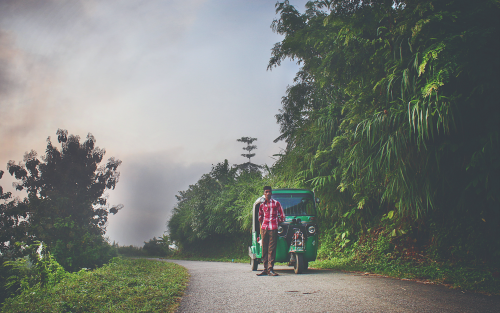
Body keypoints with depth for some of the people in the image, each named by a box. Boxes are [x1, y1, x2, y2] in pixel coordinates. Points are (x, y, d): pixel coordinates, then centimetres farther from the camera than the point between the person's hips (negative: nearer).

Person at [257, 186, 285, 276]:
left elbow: (282, 216, 10)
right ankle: (265, 268, 6)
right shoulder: (262, 205, 15)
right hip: (264, 228, 3)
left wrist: (277, 221, 8)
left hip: (273, 229, -3)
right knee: (264, 249, 3)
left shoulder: (276, 203, 6)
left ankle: (270, 269, -7)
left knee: (271, 249, -6)